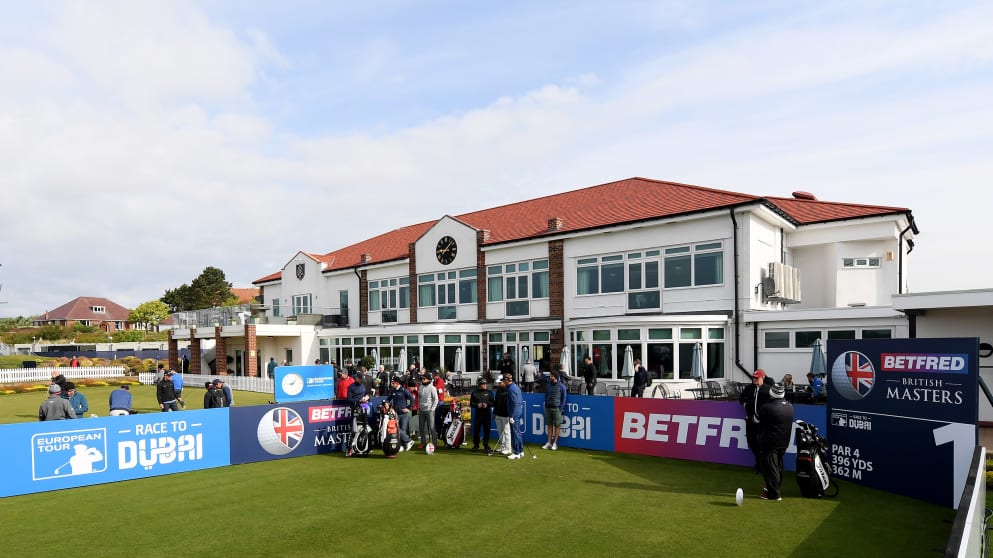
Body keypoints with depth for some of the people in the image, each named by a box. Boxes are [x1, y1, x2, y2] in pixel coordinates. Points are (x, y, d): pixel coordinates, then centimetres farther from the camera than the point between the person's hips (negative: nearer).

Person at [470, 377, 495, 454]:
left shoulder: (489, 392, 6)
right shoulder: (474, 393, 4)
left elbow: (493, 403, 5)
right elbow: (471, 403, 5)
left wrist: (487, 404, -13)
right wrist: (477, 405, -13)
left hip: (487, 414, 0)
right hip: (478, 414, 0)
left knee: (487, 430, 1)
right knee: (476, 430, 5)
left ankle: (486, 446, 13)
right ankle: (476, 445, 22)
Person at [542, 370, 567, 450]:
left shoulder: (561, 386, -3)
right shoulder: (548, 385, 11)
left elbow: (563, 398, -2)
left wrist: (561, 409, -7)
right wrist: (545, 406, 8)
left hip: (556, 408, -4)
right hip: (548, 408, 4)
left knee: (556, 426, 0)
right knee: (549, 425, 7)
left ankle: (555, 443, 5)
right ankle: (549, 442, 11)